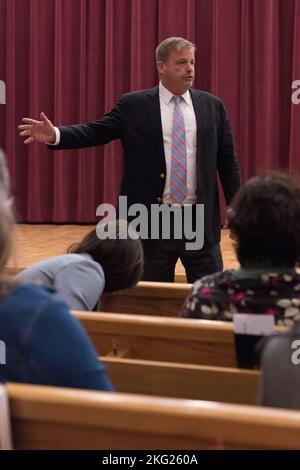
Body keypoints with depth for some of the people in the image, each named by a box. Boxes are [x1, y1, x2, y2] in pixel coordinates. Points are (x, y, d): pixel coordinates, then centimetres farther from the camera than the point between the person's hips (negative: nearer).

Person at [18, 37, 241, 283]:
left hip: (201, 221, 1)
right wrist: (55, 134, -22)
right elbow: (95, 132, -4)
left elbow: (227, 162, 8)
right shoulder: (133, 105, 1)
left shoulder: (212, 106, 7)